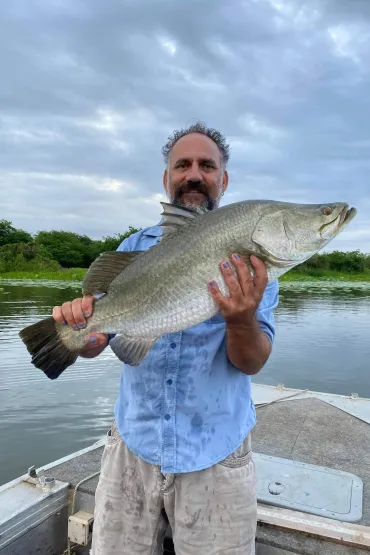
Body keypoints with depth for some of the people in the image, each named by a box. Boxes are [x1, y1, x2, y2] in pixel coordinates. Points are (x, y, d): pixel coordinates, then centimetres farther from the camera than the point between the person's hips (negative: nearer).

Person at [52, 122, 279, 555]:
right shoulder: (135, 248, 3)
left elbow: (252, 363, -11)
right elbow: (96, 340, 1)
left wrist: (242, 320, -32)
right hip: (133, 442, 3)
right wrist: (80, 330, -22)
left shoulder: (249, 256, -4)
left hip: (215, 453, -2)